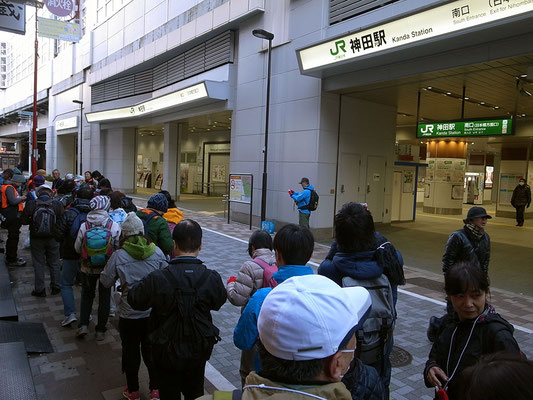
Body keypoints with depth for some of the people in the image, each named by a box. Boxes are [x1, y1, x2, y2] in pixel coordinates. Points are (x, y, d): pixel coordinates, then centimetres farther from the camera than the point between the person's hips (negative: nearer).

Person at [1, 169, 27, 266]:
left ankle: (10, 257, 32)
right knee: (13, 238, -3)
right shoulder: (9, 188, -15)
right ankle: (12, 261, 5)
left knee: (12, 237, 19)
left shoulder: (11, 187, 16)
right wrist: (21, 198, -10)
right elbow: (13, 201, -26)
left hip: (13, 217, 11)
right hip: (12, 217, -11)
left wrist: (20, 199, 5)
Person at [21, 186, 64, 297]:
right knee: (54, 263, 15)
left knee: (38, 264, 11)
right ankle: (55, 287, 23)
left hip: (36, 239, 0)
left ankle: (40, 290, 16)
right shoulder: (57, 204, -11)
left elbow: (23, 220, -3)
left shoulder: (31, 204, -10)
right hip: (53, 238, 0)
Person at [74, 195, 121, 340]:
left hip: (88, 268, 1)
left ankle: (83, 325, 13)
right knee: (104, 298, 13)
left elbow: (77, 248, -3)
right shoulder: (114, 226, -17)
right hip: (107, 268, -1)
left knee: (87, 295, 22)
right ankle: (100, 331, 21)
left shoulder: (84, 226, -12)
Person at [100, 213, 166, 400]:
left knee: (131, 351, 16)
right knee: (151, 349, 17)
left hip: (129, 314, -2)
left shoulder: (118, 256, -14)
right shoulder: (157, 252, -7)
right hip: (154, 310, 2)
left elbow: (106, 282, -3)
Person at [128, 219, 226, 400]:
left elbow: (134, 300, -8)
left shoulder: (157, 279, -26)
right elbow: (218, 303, -1)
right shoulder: (212, 278, -20)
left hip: (167, 352, -1)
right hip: (198, 352, 2)